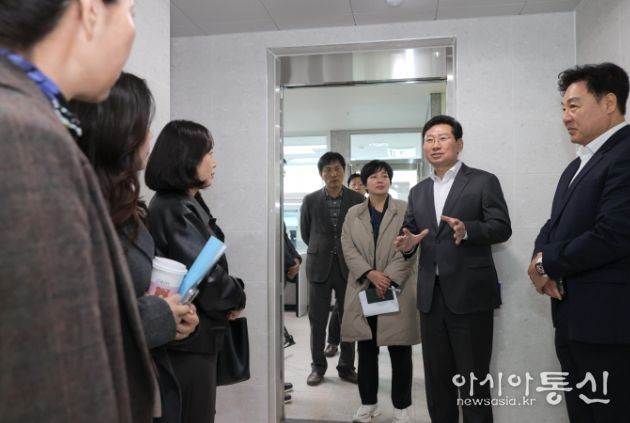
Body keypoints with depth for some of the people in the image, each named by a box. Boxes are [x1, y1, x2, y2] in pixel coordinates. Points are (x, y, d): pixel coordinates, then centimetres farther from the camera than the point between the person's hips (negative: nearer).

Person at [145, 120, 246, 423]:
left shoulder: (185, 204, 11)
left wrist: (228, 298, -3)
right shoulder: (175, 210, -20)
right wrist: (237, 297, -7)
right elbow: (206, 276, -26)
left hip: (195, 333, 10)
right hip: (190, 338, -10)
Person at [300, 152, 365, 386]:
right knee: (317, 320, 6)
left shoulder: (357, 199, -1)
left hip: (348, 265, 0)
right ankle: (318, 366, 21)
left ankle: (347, 366, 22)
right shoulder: (310, 200, 1)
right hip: (319, 266, 0)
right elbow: (305, 233, 10)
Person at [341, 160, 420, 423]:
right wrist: (370, 273, -15)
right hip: (363, 290, 2)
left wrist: (389, 279, -14)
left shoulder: (406, 210, 4)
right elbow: (348, 248, 1)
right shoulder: (353, 214, 11)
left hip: (397, 289, -2)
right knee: (366, 350, 9)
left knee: (400, 351, 4)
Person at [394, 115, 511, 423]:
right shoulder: (418, 191, 15)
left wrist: (467, 229, -26)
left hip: (469, 293, -5)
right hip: (431, 295, 5)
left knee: (473, 378, 6)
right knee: (436, 376, 16)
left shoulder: (483, 181, -1)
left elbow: (502, 227, -8)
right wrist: (407, 242, -9)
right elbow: (408, 231, 14)